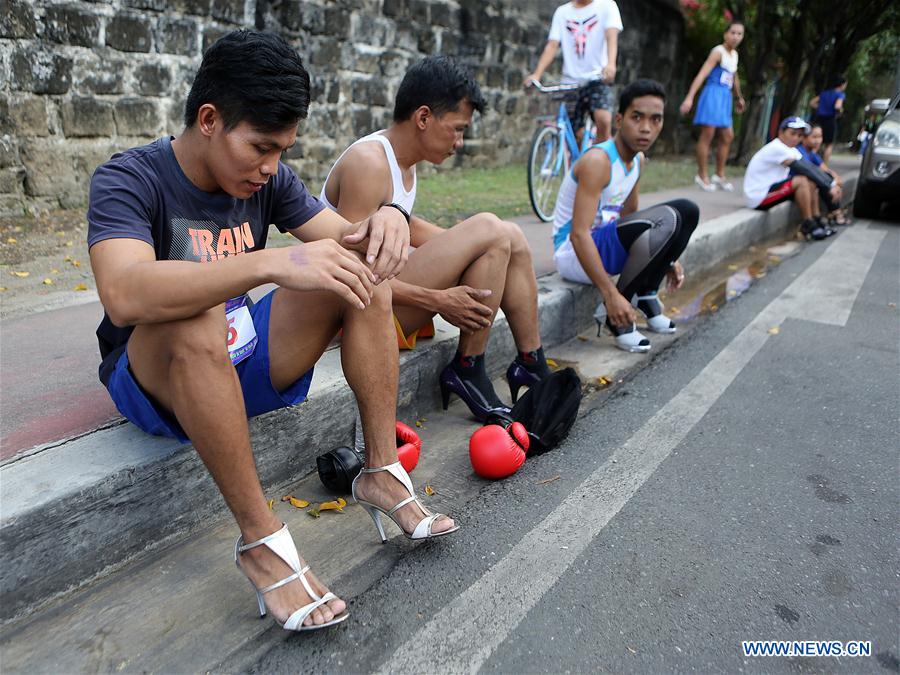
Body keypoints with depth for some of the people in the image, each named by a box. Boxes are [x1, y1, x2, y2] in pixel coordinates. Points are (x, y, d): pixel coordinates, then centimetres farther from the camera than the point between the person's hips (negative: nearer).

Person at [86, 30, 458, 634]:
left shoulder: (269, 179, 0)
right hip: (155, 378, -4)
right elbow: (124, 295, -36)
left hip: (247, 364, 5)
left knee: (364, 278, -12)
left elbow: (343, 239, -6)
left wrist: (385, 222, -30)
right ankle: (261, 538, -27)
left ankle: (383, 470, -12)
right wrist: (274, 263, -47)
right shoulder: (129, 179, -17)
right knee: (196, 317, -38)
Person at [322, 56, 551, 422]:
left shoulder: (403, 158, 9)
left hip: (387, 287, 10)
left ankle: (531, 364, 8)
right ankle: (467, 371, -10)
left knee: (511, 237, 4)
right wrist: (438, 300, -25)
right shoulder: (368, 162, -19)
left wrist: (471, 247, 11)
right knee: (489, 229, -21)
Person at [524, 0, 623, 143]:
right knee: (578, 136, 0)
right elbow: (552, 45, 1)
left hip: (598, 78, -2)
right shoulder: (562, 12, 11)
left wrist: (611, 64, -33)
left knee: (603, 120, -26)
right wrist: (536, 74, -15)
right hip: (570, 82, 2)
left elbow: (612, 37, -12)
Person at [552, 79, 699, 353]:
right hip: (574, 252, -9)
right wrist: (611, 294, -31)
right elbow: (579, 234, -28)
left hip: (605, 242, 9)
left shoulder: (638, 159, 7)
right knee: (665, 219, -27)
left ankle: (646, 295, 9)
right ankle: (615, 314, -16)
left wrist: (666, 258, 12)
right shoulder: (597, 161, -21)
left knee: (687, 210, 4)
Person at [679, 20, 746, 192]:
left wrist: (739, 98, 40)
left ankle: (720, 175, 18)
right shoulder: (718, 51, -10)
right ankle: (702, 175, 0)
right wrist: (689, 98, -32)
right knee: (707, 134, -8)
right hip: (713, 94, -9)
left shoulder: (734, 54, 15)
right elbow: (702, 74, -21)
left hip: (725, 98, 9)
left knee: (727, 137, 9)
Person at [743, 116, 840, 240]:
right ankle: (808, 225, -10)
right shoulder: (777, 148, -19)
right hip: (758, 198, -10)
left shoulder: (791, 150, 12)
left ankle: (817, 221, 11)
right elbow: (806, 169, -22)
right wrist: (829, 185, -20)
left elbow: (811, 168, 6)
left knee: (811, 183, 8)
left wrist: (831, 183, -7)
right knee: (802, 181, -21)